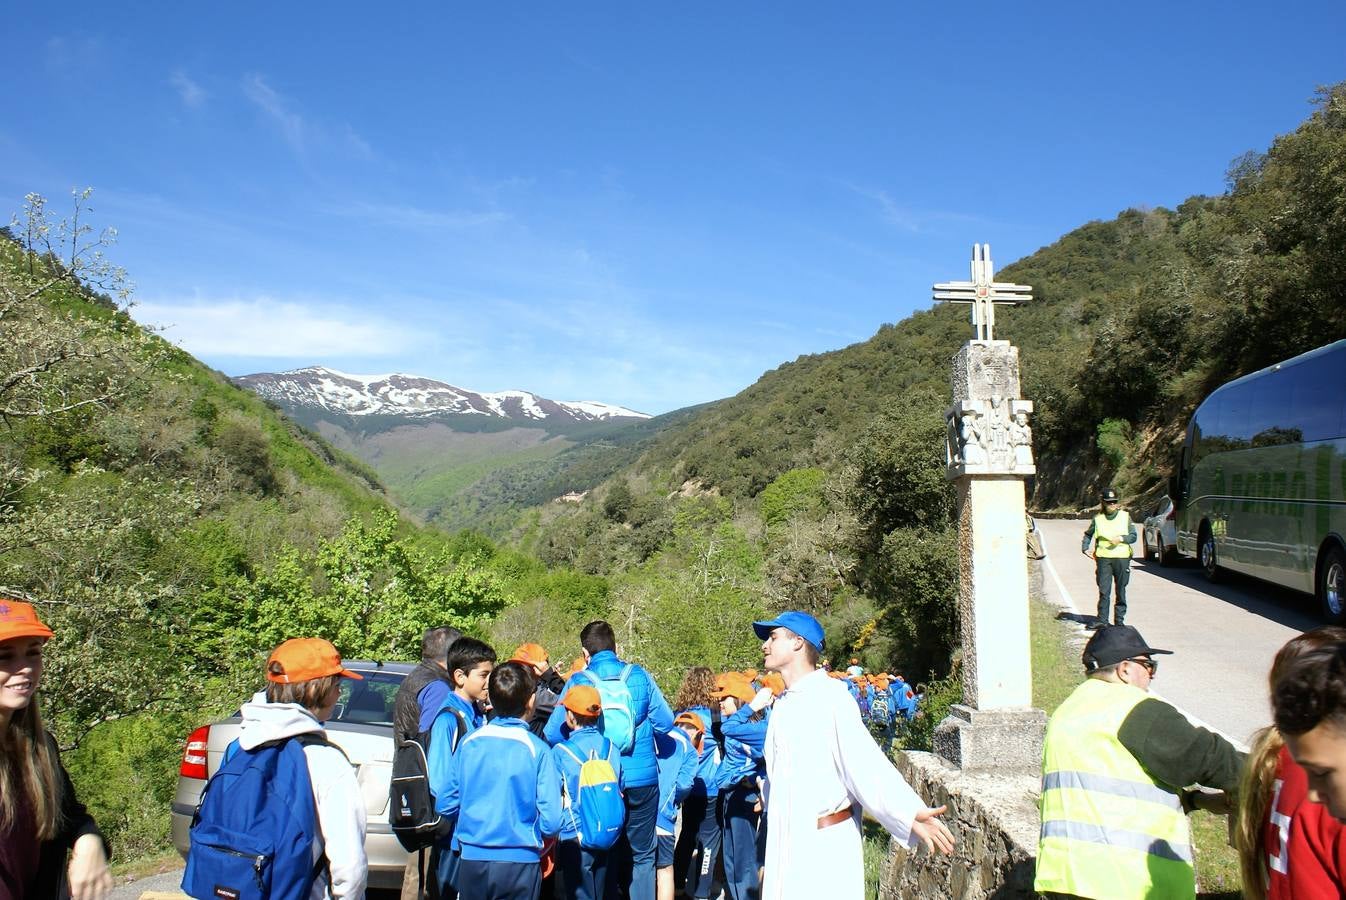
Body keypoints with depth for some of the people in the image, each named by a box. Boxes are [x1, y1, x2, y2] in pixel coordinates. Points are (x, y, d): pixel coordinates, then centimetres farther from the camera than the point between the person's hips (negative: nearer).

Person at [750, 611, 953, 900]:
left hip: (824, 841, -7)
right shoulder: (782, 703, 12)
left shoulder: (830, 695, -14)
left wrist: (910, 813, -36)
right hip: (784, 840, 8)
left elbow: (862, 761, -23)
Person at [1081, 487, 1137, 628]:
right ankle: (1102, 619, 3)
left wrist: (1121, 538, -12)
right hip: (1103, 558, 0)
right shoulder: (1098, 519, 8)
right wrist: (1085, 548, 7)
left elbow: (1133, 536, 6)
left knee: (1121, 590, 5)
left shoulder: (1125, 516, 7)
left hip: (1122, 558, 0)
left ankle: (1119, 619, 14)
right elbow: (1088, 534, 21)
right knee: (1104, 590, -1)